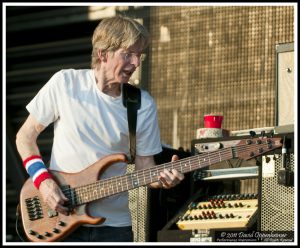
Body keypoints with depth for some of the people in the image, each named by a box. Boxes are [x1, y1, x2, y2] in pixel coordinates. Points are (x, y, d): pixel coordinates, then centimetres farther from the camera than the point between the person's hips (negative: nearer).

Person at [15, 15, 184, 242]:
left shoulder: (143, 105, -4)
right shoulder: (65, 84, -7)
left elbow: (144, 165, 2)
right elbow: (25, 136, 1)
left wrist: (162, 178, -19)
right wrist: (43, 180, -13)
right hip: (60, 217, -1)